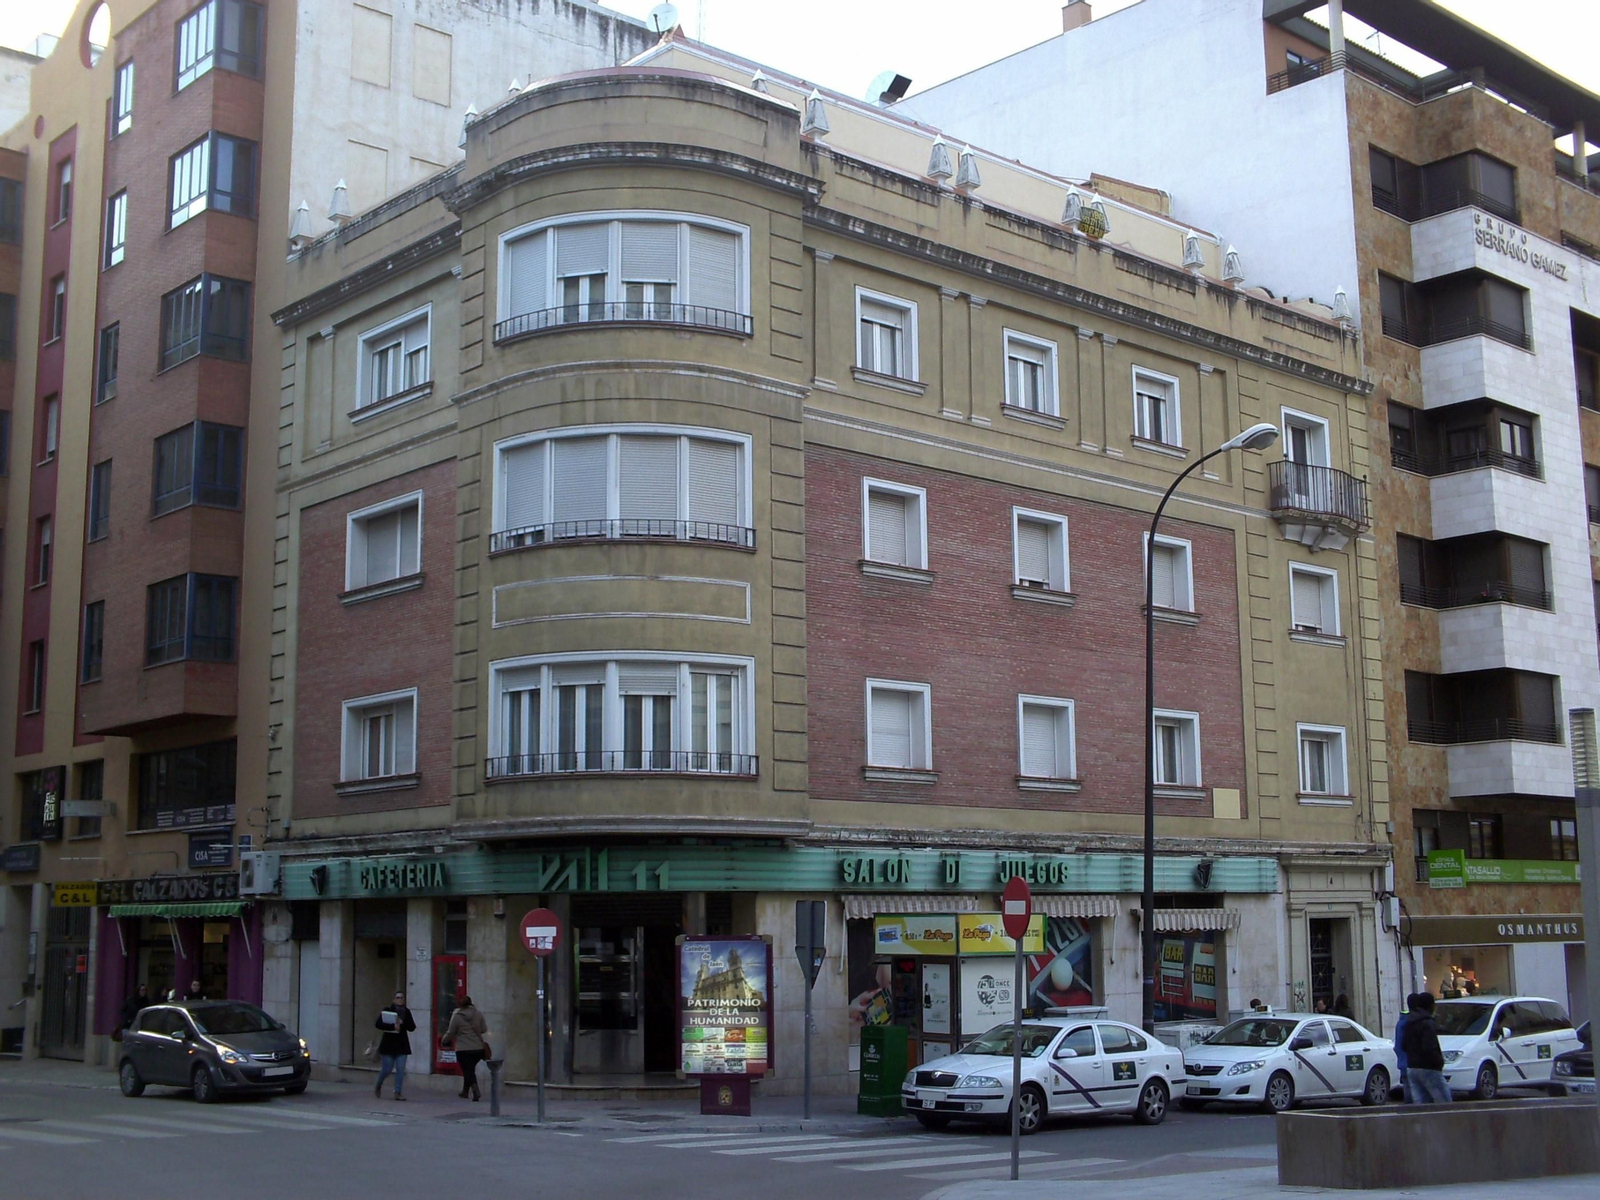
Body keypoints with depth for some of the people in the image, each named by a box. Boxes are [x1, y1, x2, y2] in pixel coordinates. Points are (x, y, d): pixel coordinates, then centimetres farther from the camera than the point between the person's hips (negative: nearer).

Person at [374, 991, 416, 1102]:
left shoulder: (406, 1012, 6)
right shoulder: (387, 1010, -4)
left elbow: (412, 1027, 3)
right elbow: (378, 1024, -14)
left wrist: (402, 1023, -15)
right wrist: (393, 1026, -24)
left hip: (402, 1044, 3)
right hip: (388, 1043, -3)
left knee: (401, 1070, -4)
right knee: (387, 1069, 2)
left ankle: (398, 1092, 1)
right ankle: (378, 1085, 31)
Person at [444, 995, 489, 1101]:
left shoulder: (456, 1016, -7)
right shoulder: (478, 1014, 1)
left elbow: (450, 1033, 1)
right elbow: (484, 1029, 9)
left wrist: (444, 1040, 22)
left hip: (463, 1050, -4)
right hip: (478, 1049, 4)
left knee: (468, 1071, -1)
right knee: (470, 1070, 21)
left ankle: (475, 1091, -20)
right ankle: (465, 1091, 32)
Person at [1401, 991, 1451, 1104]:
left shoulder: (1409, 1022, 14)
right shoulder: (1427, 1023, -14)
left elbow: (1404, 1046, 19)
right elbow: (1429, 1048, -22)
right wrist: (1439, 1061, -9)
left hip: (1411, 1068, 8)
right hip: (1428, 1069, -8)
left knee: (1419, 1104, 6)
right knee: (1445, 1103, -1)